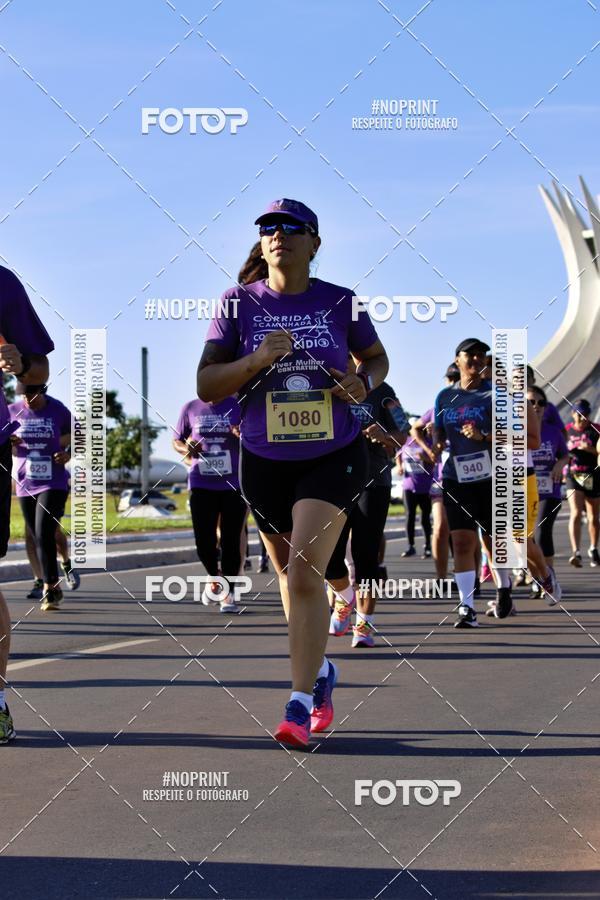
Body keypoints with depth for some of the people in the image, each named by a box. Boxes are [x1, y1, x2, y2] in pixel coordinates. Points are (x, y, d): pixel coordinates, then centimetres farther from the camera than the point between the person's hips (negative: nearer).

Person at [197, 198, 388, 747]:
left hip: (333, 458, -2)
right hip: (264, 461, 3)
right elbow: (207, 386, -7)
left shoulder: (341, 303, -3)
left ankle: (300, 707, -13)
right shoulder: (239, 303, -4)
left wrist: (365, 383, -9)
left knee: (304, 572, -17)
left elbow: (376, 357, 14)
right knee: (290, 574, 17)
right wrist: (256, 360, -24)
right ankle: (321, 672, 42)